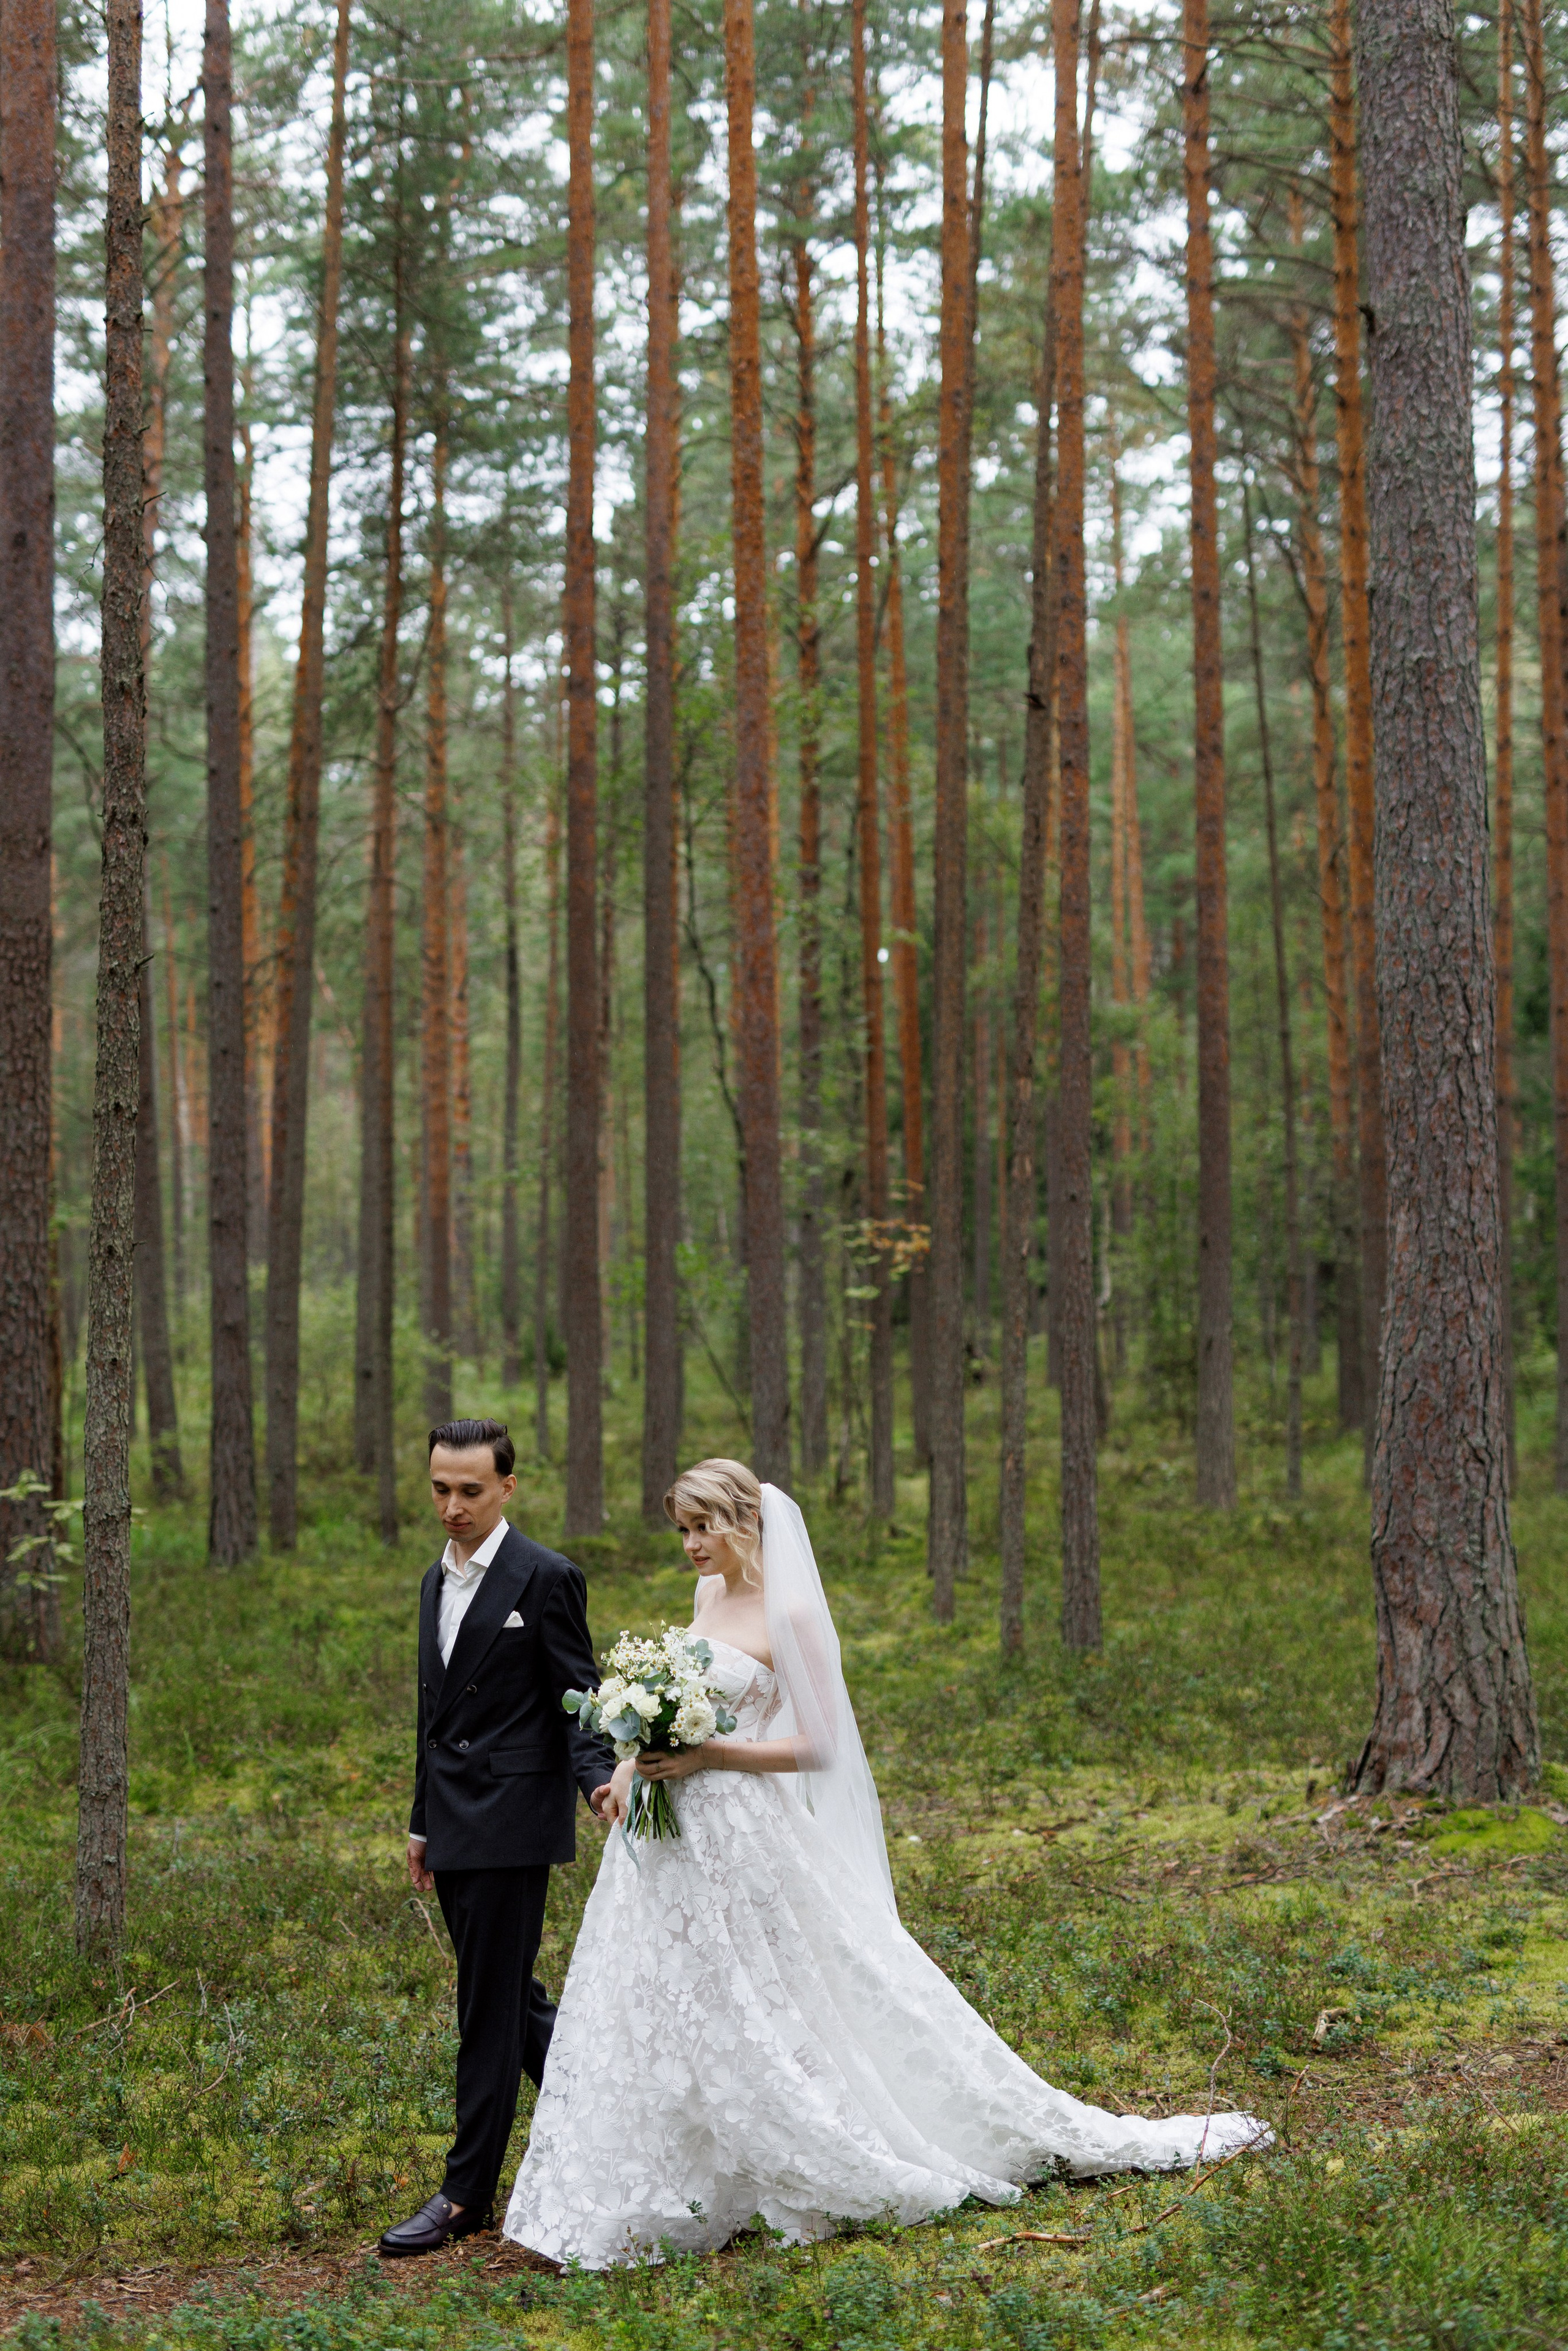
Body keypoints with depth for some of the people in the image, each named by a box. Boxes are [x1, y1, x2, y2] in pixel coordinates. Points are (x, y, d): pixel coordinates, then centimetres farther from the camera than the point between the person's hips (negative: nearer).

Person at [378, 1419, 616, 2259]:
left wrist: (597, 1778, -28)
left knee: (492, 2007, -4)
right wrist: (422, 1823, 21)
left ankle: (467, 2194, 2)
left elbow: (577, 1699, -10)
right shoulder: (437, 1581, 14)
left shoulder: (547, 1578, -8)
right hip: (455, 1829, 8)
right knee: (507, 1997, 13)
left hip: (512, 1822, -8)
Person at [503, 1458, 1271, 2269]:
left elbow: (817, 1746, -16)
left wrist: (706, 1757, -21)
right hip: (678, 1839, 8)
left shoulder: (790, 1616, -13)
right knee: (664, 2013, 9)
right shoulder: (709, 1595, 10)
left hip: (747, 1840, -8)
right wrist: (637, 1762, 6)